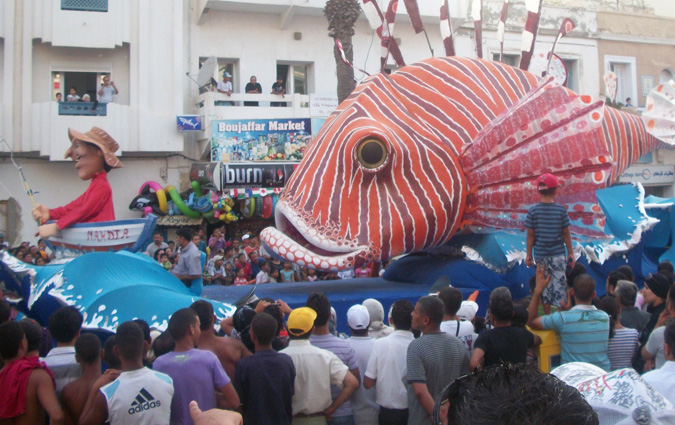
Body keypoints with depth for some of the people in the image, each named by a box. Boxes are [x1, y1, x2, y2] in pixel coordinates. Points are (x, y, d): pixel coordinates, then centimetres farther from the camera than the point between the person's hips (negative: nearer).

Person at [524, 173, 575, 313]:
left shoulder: (533, 211, -5)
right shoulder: (561, 210, -6)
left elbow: (530, 235, -3)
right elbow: (566, 234, -1)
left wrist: (528, 254, 6)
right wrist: (571, 253, 9)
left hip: (540, 254, 1)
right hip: (558, 254, -1)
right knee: (559, 283, 4)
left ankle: (547, 316, 16)